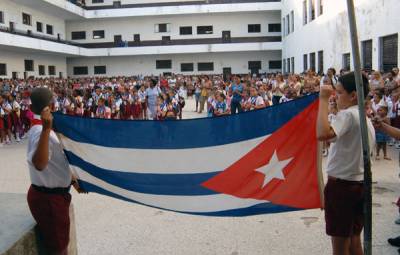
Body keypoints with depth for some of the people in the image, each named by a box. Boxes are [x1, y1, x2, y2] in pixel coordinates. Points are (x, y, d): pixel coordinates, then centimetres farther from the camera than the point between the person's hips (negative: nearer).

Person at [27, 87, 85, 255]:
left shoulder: (44, 129, 8)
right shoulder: (40, 131, -26)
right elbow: (39, 164, -45)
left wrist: (72, 180, 22)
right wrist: (46, 129, -53)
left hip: (53, 194, 10)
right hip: (48, 198, -10)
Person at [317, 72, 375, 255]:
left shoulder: (347, 114, -17)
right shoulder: (367, 119, 13)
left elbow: (323, 134, -36)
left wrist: (324, 100, -27)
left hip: (341, 184, -9)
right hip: (361, 184, 9)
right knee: (354, 240, 17)